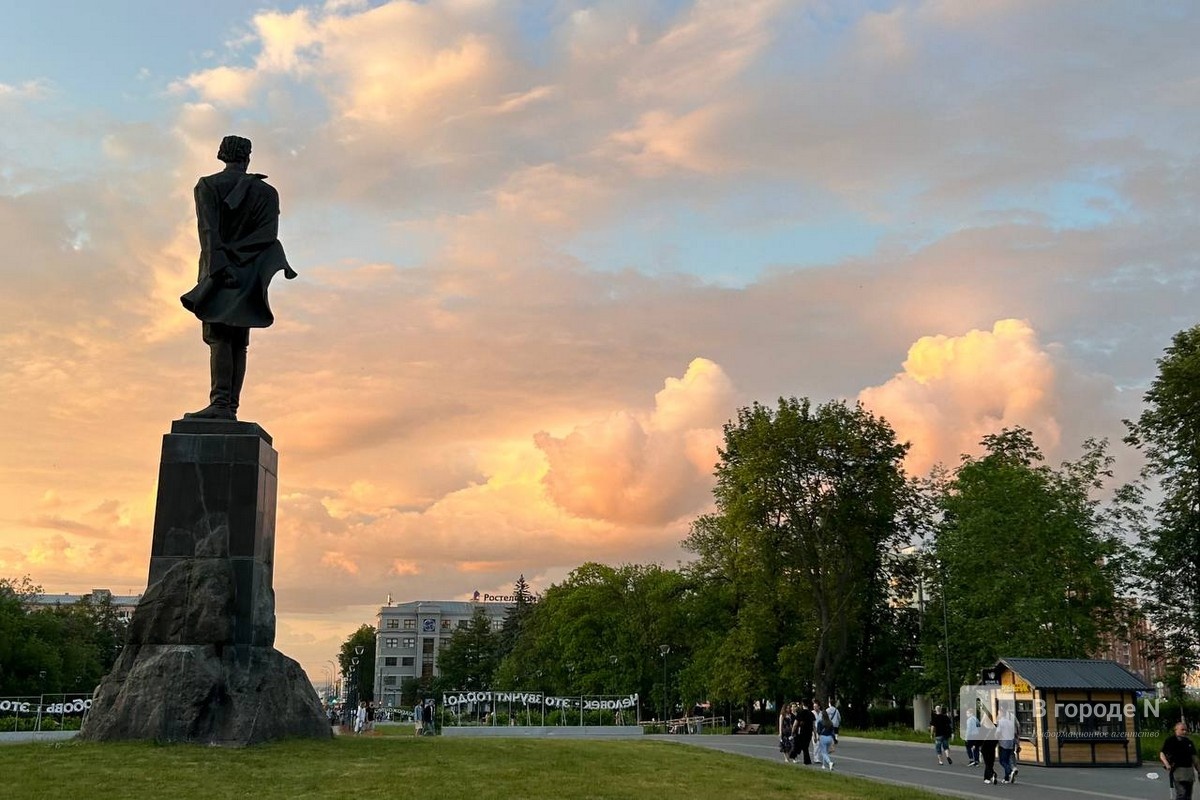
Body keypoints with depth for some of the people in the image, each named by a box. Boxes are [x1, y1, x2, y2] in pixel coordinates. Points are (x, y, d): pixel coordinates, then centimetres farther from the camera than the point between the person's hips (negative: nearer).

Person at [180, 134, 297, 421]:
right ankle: (231, 407, -2)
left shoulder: (207, 185, 2)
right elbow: (269, 234, -5)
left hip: (217, 269, -3)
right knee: (239, 341, 3)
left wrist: (217, 265, -21)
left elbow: (208, 229, -12)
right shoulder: (267, 192, 9)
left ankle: (220, 403, -26)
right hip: (247, 274, 3)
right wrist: (235, 253, -8)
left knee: (219, 337, -13)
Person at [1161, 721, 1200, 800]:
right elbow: (1162, 754, -7)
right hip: (1177, 769, -6)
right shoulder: (1170, 740, -4)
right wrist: (1167, 765, -22)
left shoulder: (1189, 742, 14)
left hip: (1189, 771, 7)